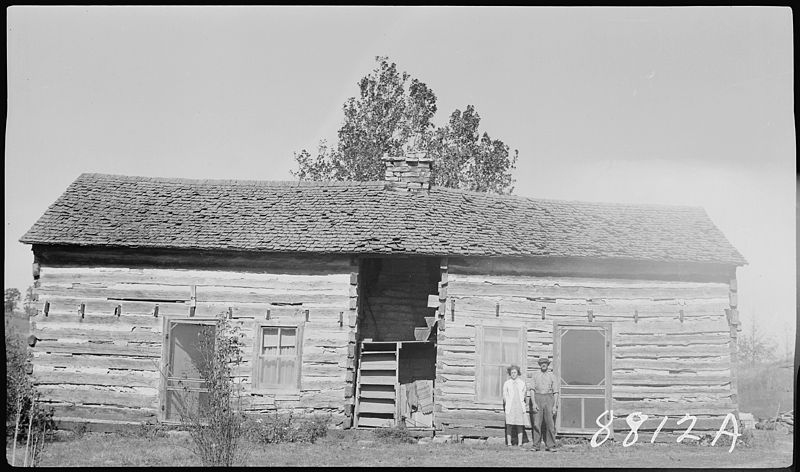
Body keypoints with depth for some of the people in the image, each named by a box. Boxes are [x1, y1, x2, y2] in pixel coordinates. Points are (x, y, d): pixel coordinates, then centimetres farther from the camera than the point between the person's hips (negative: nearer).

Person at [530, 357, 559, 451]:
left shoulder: (552, 376, 9)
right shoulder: (535, 375, 10)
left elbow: (555, 392, 6)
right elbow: (532, 390, 4)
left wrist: (555, 405, -4)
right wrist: (534, 403, -8)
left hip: (549, 399, 0)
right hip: (538, 398, 0)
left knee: (550, 423, -5)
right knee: (537, 423, -3)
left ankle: (550, 446, -1)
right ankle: (536, 445, 2)